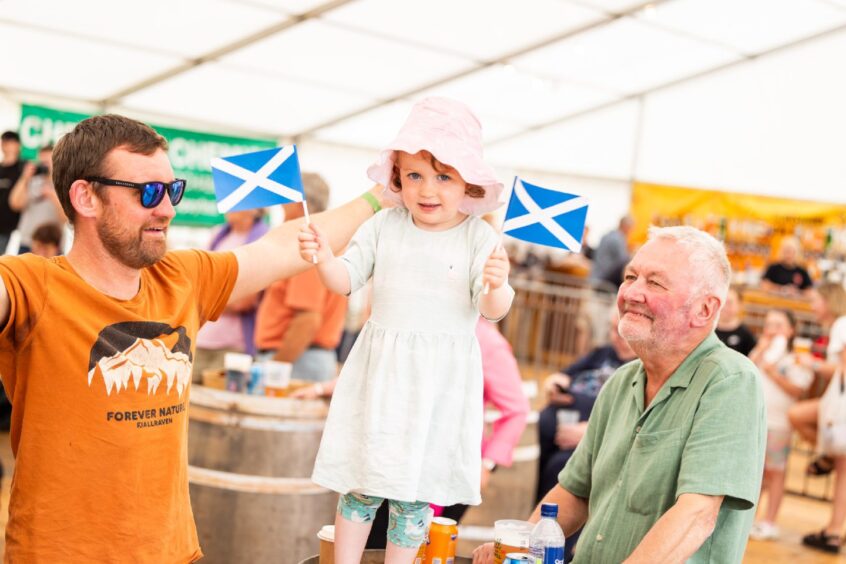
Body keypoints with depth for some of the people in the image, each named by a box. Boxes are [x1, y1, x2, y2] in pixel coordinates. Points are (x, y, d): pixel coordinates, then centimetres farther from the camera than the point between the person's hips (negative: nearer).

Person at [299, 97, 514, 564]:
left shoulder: (480, 238, -7)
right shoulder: (385, 226, -1)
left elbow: (491, 310, -13)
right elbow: (344, 281, 1)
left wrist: (497, 286, -36)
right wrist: (323, 258, -19)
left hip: (441, 379, -1)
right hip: (381, 369, 1)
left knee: (415, 487, 9)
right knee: (362, 481, 8)